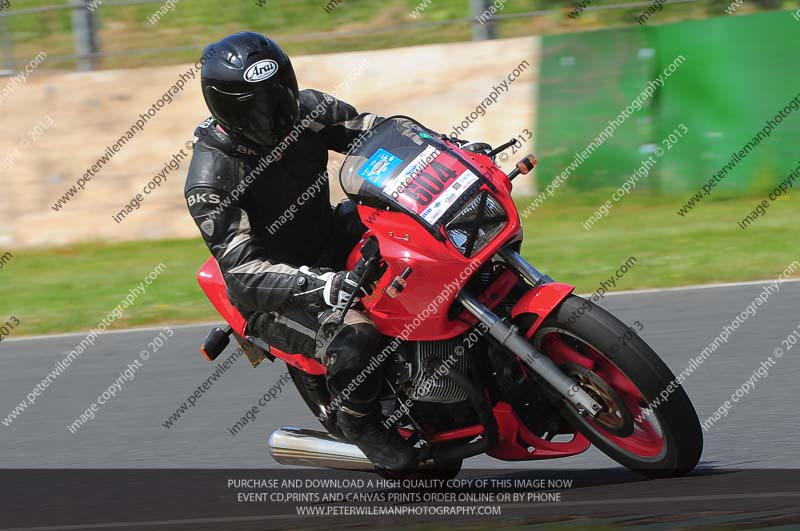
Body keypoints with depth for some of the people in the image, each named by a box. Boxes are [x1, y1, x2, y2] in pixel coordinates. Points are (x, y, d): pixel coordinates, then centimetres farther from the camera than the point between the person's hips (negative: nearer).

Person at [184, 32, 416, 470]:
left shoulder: (305, 110, -7)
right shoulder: (210, 180, -25)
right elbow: (243, 270, -31)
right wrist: (320, 285, -47)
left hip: (331, 242, 7)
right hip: (274, 296, -7)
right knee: (355, 342, -33)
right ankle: (359, 422, -2)